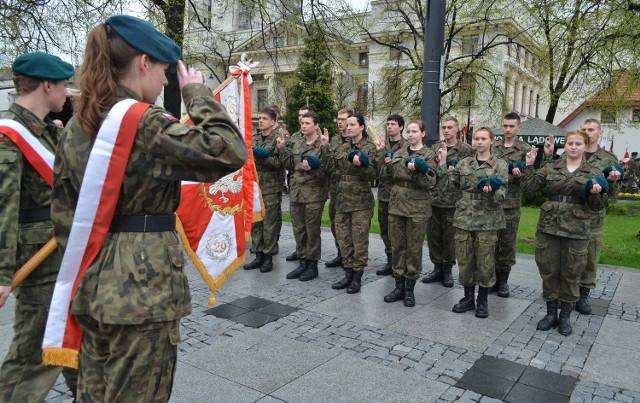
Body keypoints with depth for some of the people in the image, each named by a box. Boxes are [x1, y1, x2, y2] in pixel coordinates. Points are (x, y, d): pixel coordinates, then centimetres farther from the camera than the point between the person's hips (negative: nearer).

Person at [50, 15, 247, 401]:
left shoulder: (76, 126, 9)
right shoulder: (145, 122, -17)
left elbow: (63, 209, 13)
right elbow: (230, 151, -23)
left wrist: (81, 264, 19)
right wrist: (198, 93, -9)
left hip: (94, 282, 9)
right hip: (143, 283, -8)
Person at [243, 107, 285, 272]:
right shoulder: (254, 139, 14)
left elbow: (279, 162, -15)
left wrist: (261, 156, -21)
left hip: (271, 188, -6)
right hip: (255, 186, 6)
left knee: (270, 223, 0)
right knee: (255, 222, 9)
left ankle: (268, 257, 10)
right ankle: (258, 255, 18)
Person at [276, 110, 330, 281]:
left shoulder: (322, 145, -5)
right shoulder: (296, 143, 13)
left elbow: (327, 168, -15)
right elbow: (290, 164, 8)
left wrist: (325, 147, -24)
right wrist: (282, 148, 0)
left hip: (314, 194, -6)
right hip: (296, 192, 6)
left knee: (312, 230, 3)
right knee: (298, 230, 12)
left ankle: (312, 264, 15)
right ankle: (302, 262, 24)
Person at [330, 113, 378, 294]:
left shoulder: (370, 148, -5)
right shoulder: (341, 148, 12)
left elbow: (372, 175, -12)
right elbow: (333, 170, 22)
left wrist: (361, 165, -27)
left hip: (361, 199, -6)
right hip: (342, 198, 6)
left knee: (359, 239, 0)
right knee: (343, 237, 9)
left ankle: (357, 278, 10)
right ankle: (348, 274, 20)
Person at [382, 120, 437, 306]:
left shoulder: (429, 155, -1)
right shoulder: (399, 153, 12)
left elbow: (430, 181, -11)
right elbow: (387, 175, 11)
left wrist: (416, 171, -26)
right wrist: (387, 163, -6)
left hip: (417, 207, -4)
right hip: (396, 204, 4)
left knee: (414, 248, 3)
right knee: (397, 246, 8)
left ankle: (410, 289, 15)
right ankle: (399, 286, 20)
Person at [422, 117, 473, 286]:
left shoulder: (466, 150, 0)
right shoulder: (434, 148, 11)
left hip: (453, 200, -3)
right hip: (433, 198, 4)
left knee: (449, 237, 4)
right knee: (433, 235, 9)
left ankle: (447, 270, 19)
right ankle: (437, 268, 23)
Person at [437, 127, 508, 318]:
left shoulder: (500, 164, -1)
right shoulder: (464, 163, 9)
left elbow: (501, 195, -7)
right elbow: (447, 183, 5)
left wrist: (492, 190, -29)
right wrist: (442, 163, -3)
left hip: (487, 220, -3)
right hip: (464, 218, 3)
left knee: (484, 261, 4)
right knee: (464, 259, 8)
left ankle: (482, 300, 20)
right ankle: (468, 297, 24)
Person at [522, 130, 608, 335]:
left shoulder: (594, 173, 3)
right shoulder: (550, 168, 5)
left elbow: (598, 206, 3)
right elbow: (528, 187, 0)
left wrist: (597, 193, -18)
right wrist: (529, 166, -11)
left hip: (576, 232, -1)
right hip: (548, 228, 1)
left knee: (571, 274, 8)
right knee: (548, 271, 9)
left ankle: (565, 316, 24)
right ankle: (551, 313, 25)